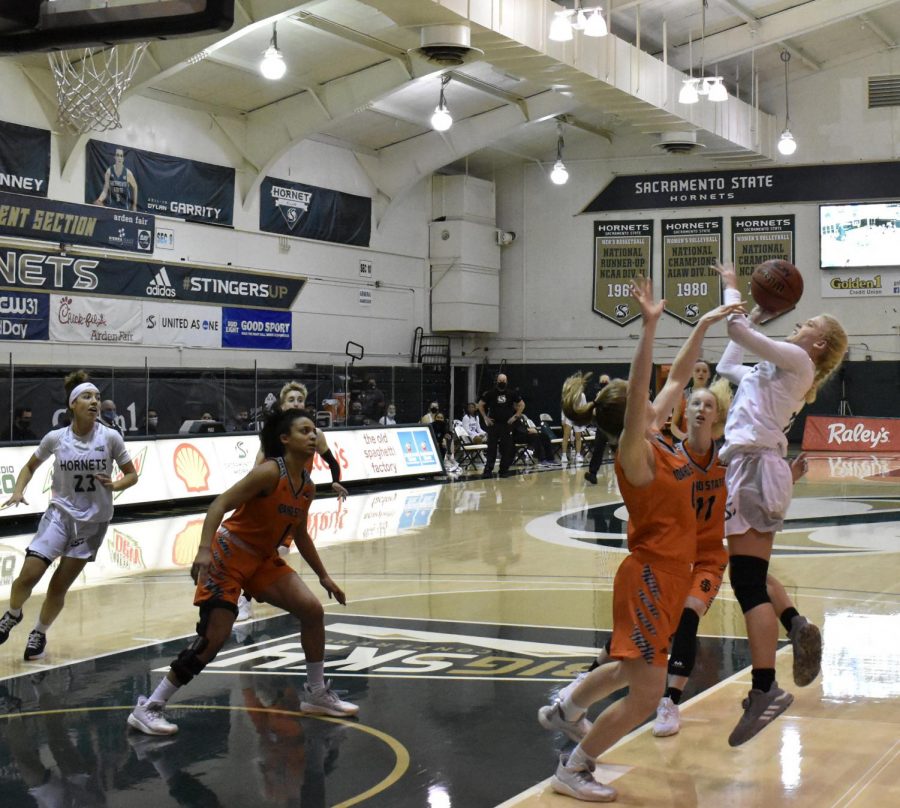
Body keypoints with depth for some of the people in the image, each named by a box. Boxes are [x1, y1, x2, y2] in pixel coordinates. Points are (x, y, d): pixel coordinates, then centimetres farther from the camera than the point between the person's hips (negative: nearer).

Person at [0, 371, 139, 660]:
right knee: (28, 575, -10)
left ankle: (39, 633, 28)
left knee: (59, 587, 2)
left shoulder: (110, 437, -11)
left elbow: (131, 474, 0)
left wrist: (116, 485, -20)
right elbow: (30, 466, 10)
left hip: (93, 521, 0)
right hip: (60, 513, 0)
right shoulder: (55, 438, -7)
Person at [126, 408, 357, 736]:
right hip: (228, 556, -8)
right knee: (213, 638, -14)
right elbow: (220, 504, -25)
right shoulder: (270, 472, -20)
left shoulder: (308, 487, 5)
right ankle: (148, 709, -6)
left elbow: (300, 534, 19)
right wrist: (204, 549, -37)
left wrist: (324, 576, 21)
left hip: (263, 559, 8)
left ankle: (316, 694, 17)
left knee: (312, 609, 1)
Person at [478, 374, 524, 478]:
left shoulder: (512, 393, 3)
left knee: (507, 448, 2)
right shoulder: (490, 393, 0)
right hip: (493, 424, -1)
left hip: (507, 424, 1)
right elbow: (480, 405, 10)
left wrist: (515, 416, 4)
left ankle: (504, 470, 10)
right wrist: (485, 417, 2)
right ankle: (488, 470, 0)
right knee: (491, 448, -2)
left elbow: (522, 405, 13)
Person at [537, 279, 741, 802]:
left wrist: (705, 325, 8)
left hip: (667, 576, 9)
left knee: (635, 671, 26)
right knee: (645, 695, -6)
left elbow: (677, 379, 11)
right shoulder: (634, 453, -19)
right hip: (650, 577, -9)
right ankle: (574, 769, 8)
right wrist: (649, 328, -43)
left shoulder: (655, 438, 3)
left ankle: (565, 709, 45)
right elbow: (637, 394, -36)